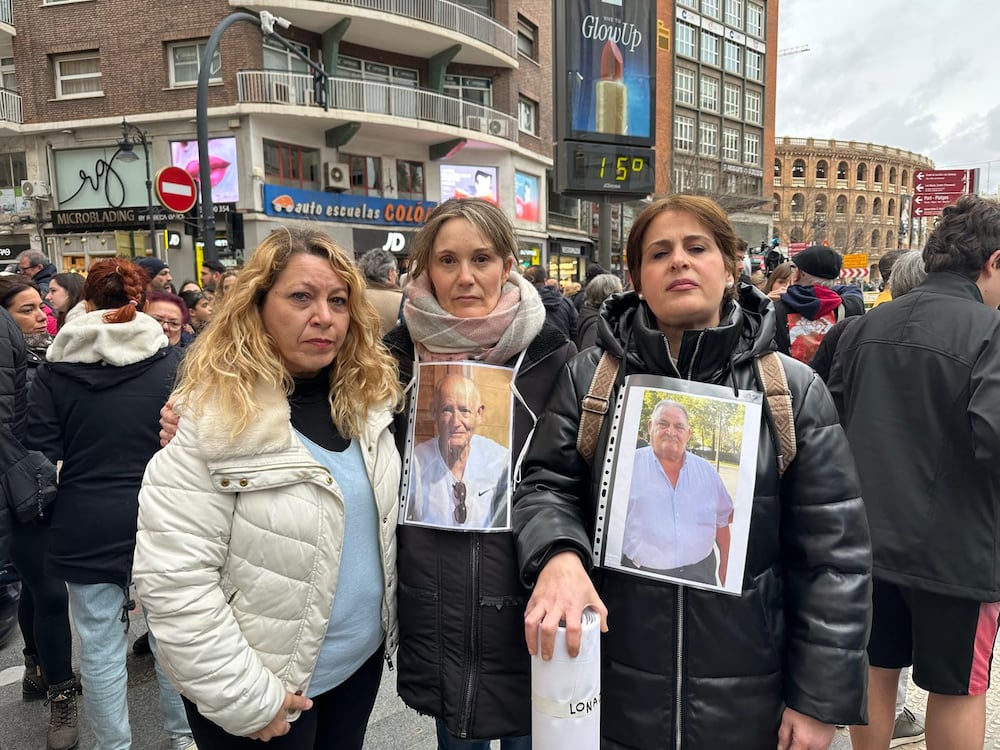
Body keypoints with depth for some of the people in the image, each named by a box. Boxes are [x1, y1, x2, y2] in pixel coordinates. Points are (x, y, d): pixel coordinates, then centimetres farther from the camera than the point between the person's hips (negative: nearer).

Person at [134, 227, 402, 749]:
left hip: (363, 658, 6)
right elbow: (173, 580, -22)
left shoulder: (365, 399, -3)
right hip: (269, 691, -5)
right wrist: (245, 697, -18)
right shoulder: (215, 420, -21)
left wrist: (387, 623, 8)